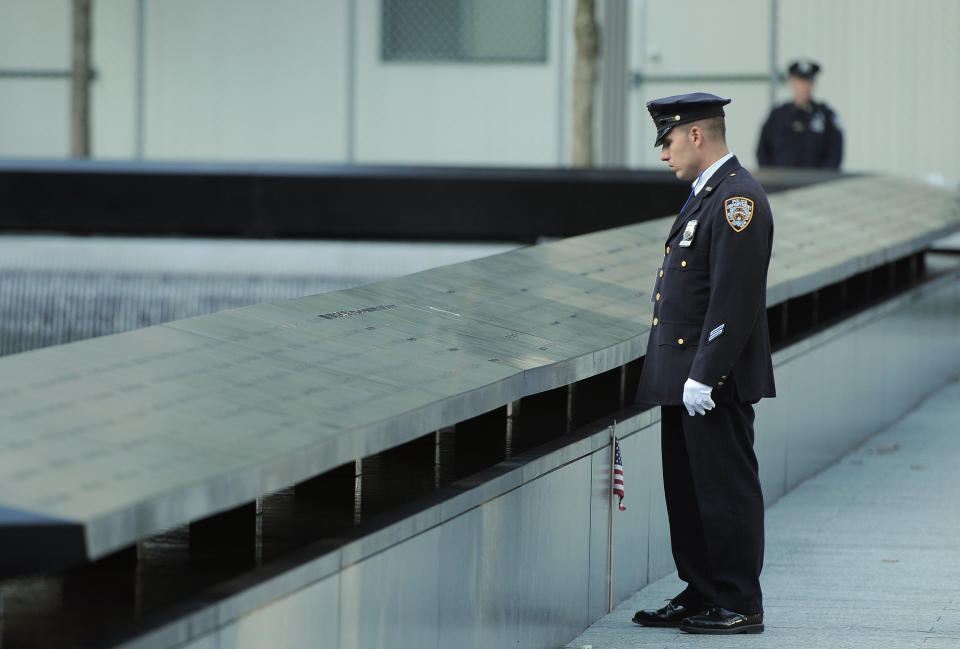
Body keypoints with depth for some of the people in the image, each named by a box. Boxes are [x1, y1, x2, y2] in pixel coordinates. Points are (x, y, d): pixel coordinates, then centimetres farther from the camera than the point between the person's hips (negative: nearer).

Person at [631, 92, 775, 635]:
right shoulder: (707, 195, 17)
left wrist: (703, 375, -22)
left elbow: (736, 299, -21)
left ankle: (740, 606, 3)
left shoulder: (738, 199, -16)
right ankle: (701, 596, 21)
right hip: (684, 378, 10)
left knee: (726, 492, -3)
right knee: (688, 492, 14)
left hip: (716, 383, -10)